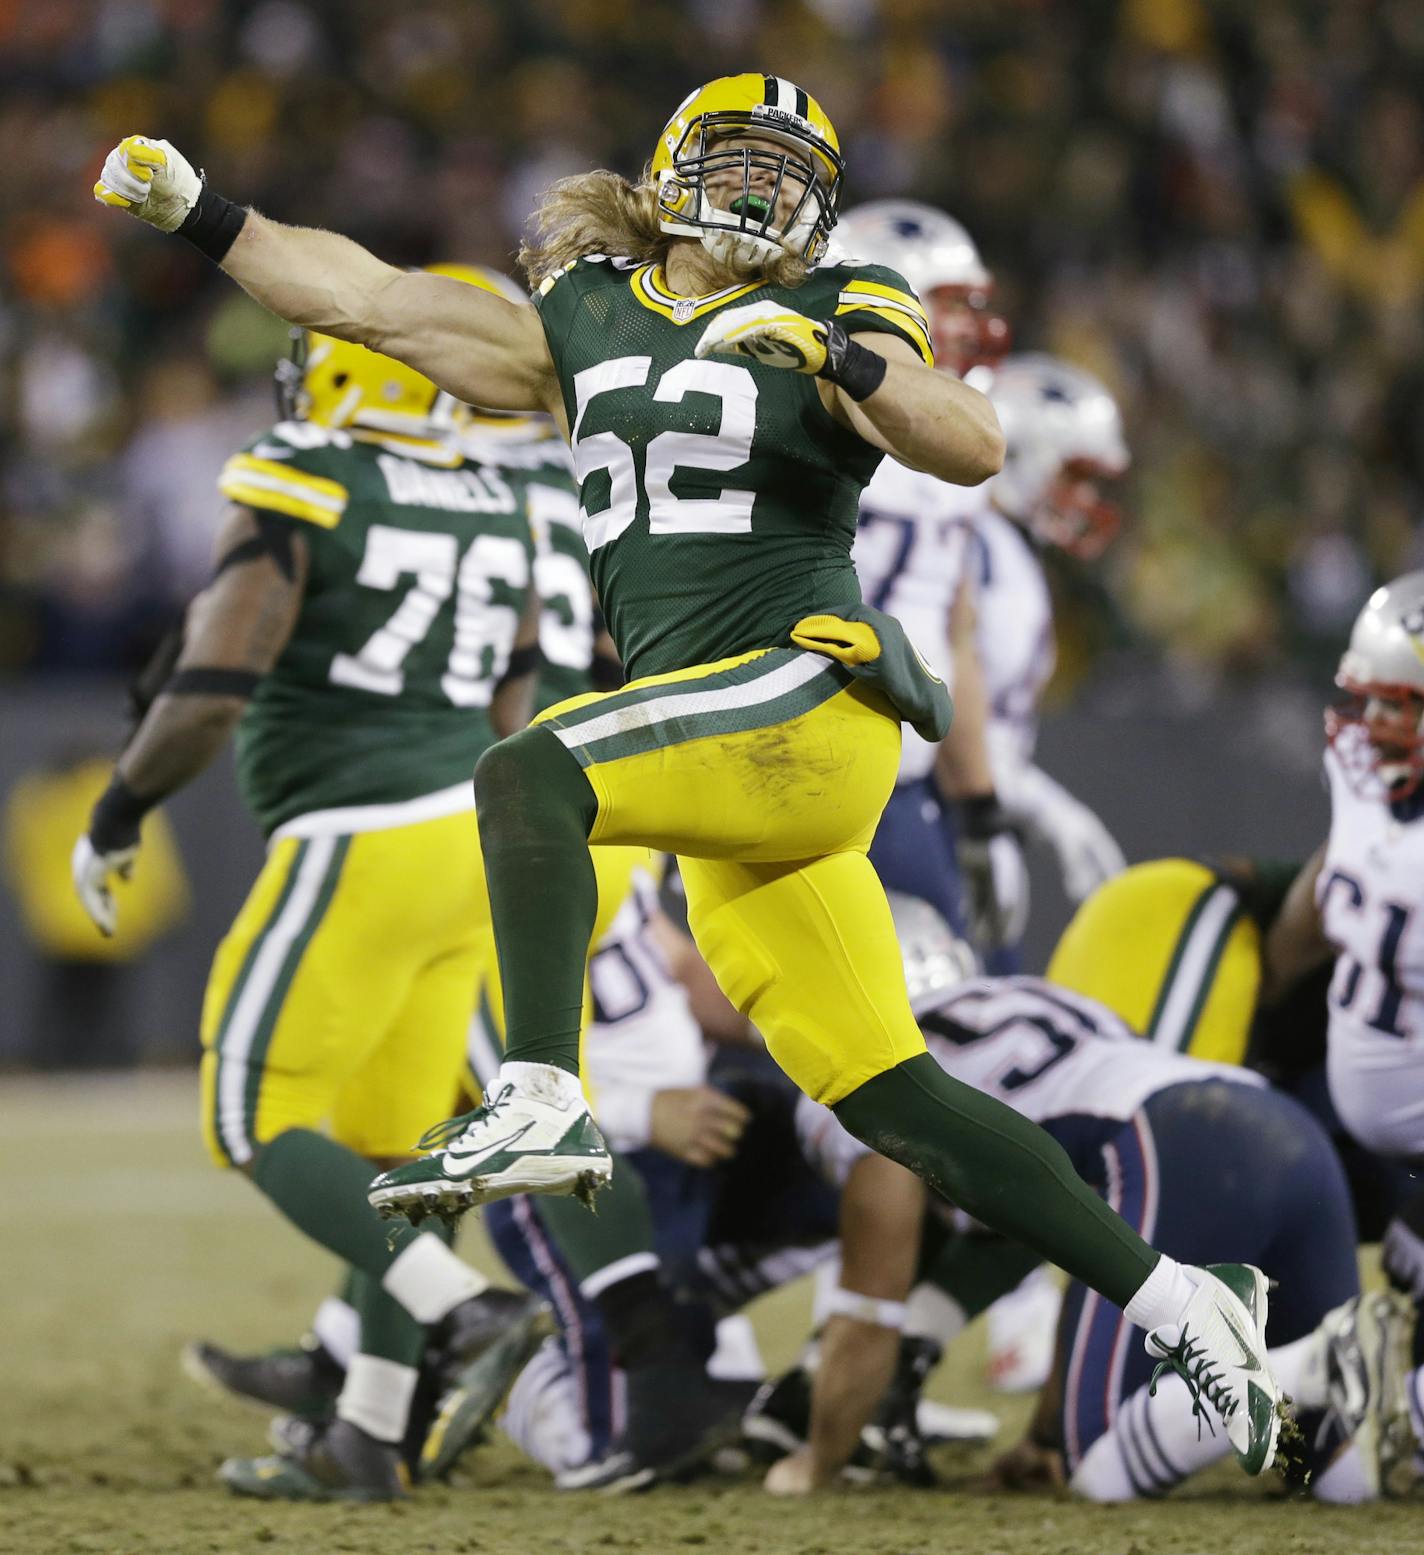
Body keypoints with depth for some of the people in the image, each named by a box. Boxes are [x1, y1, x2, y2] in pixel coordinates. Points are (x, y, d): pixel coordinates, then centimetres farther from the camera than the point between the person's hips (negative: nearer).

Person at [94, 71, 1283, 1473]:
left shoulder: (839, 317, 3)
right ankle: (1179, 1304, 12)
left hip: (813, 691, -6)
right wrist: (201, 216, 17)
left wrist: (835, 355, -25)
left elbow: (973, 448, -12)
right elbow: (376, 301, 21)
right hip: (735, 780, 6)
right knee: (897, 1107, 5)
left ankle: (540, 1099, -37)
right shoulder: (587, 331, 19)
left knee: (526, 775, -27)